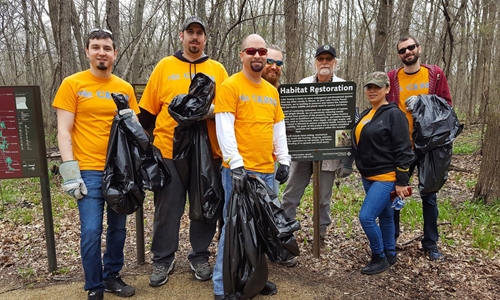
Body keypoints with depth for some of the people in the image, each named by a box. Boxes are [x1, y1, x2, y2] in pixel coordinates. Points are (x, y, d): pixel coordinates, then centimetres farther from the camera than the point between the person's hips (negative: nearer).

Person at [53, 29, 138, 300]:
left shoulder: (125, 88, 9)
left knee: (118, 228, 12)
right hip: (89, 171, -3)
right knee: (91, 232, -4)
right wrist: (69, 170, -13)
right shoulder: (72, 84, 0)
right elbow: (64, 131, -5)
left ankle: (112, 277, 31)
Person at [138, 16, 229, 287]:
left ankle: (199, 257, 27)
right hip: (169, 150, -1)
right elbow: (148, 110, 6)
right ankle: (163, 260, 25)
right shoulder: (165, 66, 5)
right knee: (167, 209, 7)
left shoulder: (217, 69, 7)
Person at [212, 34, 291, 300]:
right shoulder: (230, 86, -5)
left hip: (268, 170, 7)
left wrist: (284, 160, 10)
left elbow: (279, 129, 18)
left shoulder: (271, 90, 16)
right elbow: (224, 129, -13)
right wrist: (235, 164, -19)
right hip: (241, 170, -6)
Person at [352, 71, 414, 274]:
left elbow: (403, 150, -15)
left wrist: (401, 181, -17)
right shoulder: (365, 115, 10)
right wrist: (361, 169, 12)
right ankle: (390, 254, 33)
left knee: (366, 217, -12)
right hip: (368, 177, 8)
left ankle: (379, 257, 8)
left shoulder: (394, 114, -13)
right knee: (385, 216, 18)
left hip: (386, 178, -8)